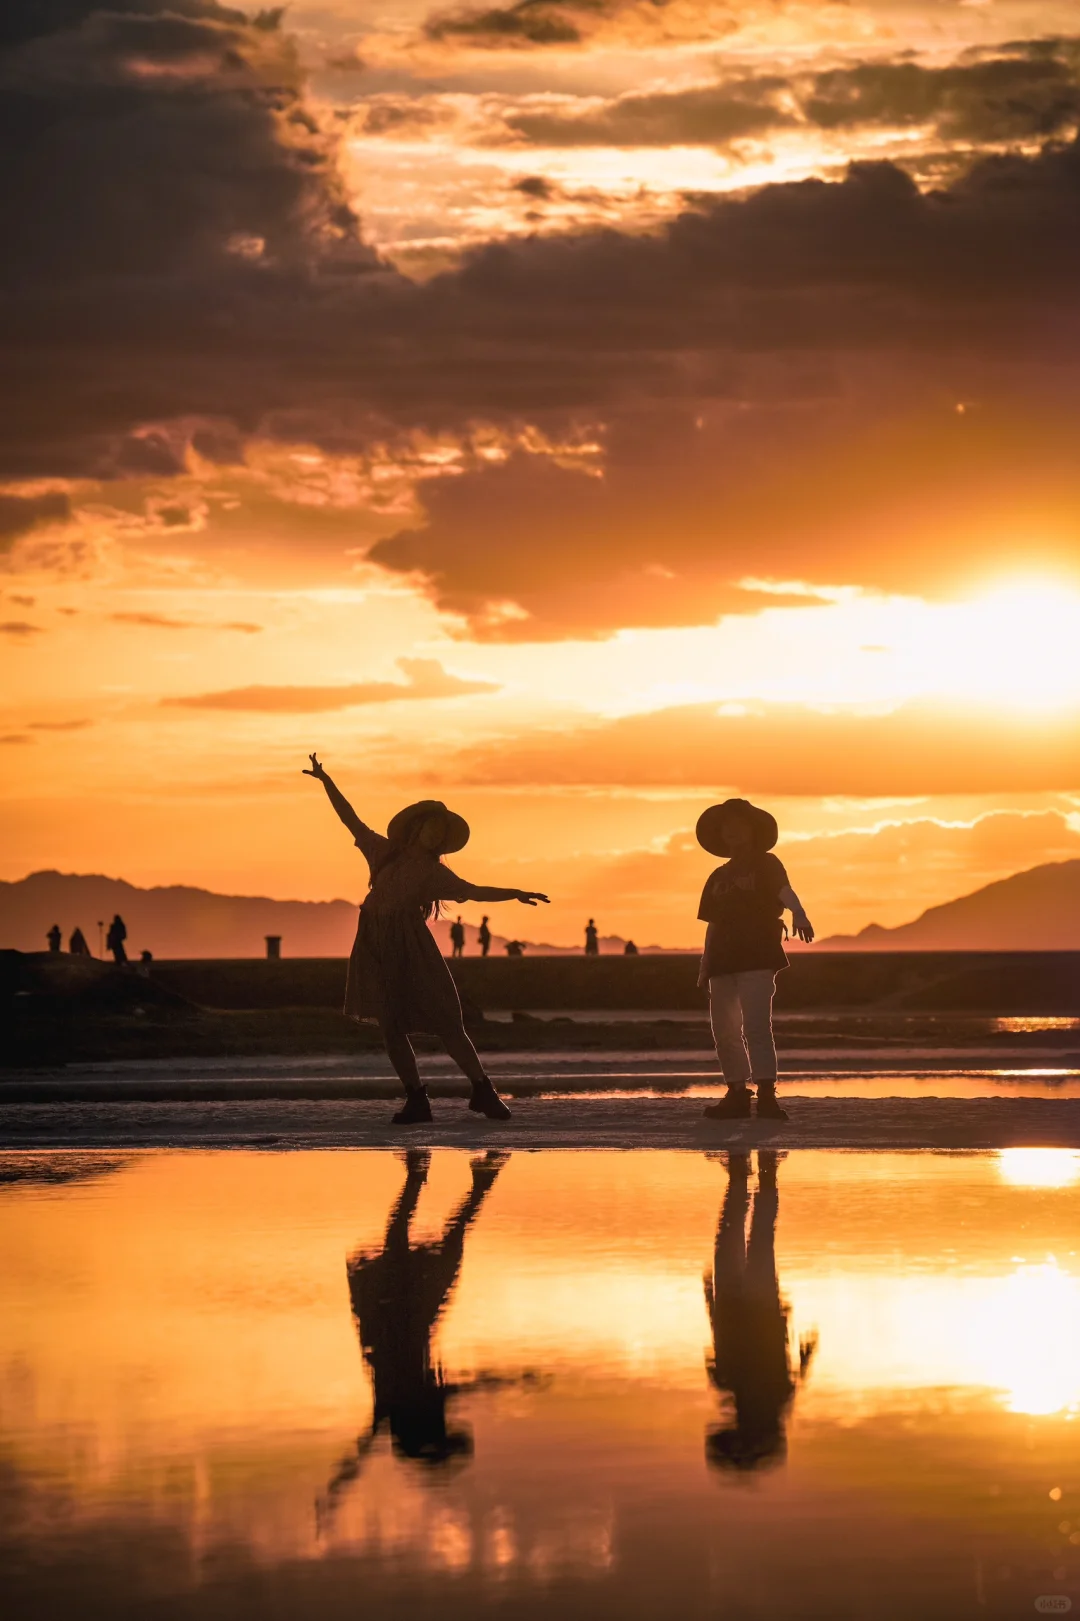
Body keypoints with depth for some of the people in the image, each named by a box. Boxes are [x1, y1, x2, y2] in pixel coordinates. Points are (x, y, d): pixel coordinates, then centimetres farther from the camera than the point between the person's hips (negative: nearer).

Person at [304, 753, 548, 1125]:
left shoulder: (434, 873, 10)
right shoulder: (384, 851, 15)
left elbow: (474, 891, 0)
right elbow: (349, 817, 18)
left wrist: (515, 894, -14)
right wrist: (326, 781, 15)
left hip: (411, 948, -2)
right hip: (377, 948, 2)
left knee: (444, 1022, -6)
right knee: (391, 1028, -1)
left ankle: (483, 1091, 0)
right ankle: (417, 1100, 7)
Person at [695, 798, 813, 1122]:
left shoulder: (766, 864, 4)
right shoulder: (718, 877, 21)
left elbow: (785, 891, -17)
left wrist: (798, 913, -39)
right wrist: (704, 967, 16)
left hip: (758, 960, -7)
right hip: (724, 962, 7)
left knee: (756, 1027, -17)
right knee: (724, 1031, 4)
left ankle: (766, 1094, -22)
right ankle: (737, 1094, 10)